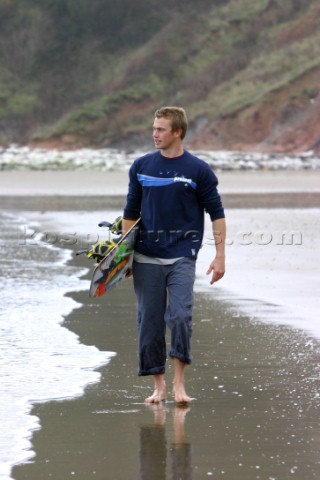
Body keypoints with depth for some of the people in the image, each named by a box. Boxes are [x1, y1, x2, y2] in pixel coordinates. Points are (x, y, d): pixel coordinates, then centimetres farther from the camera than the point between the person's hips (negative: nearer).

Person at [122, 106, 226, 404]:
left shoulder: (198, 170, -1)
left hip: (182, 256, -3)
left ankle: (179, 383, -4)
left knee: (180, 316, -15)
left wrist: (219, 256, -2)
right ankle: (159, 385, 13)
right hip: (146, 257, 3)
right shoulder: (141, 167, 8)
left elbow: (216, 213, 3)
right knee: (149, 322, 3)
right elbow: (131, 212, 15)